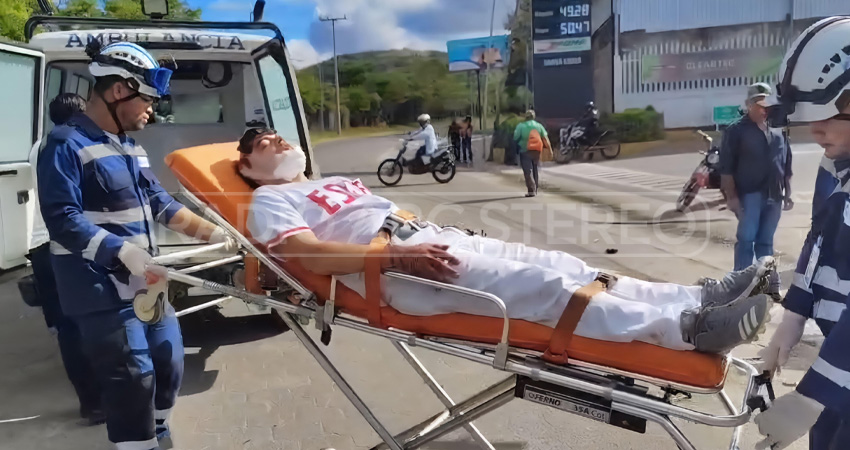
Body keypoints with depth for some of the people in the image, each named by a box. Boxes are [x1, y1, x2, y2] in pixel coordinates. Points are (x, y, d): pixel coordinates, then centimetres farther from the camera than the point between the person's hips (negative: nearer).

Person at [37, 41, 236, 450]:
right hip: (103, 291, -9)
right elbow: (62, 219, -22)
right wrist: (124, 251, -31)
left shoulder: (131, 148, 15)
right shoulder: (67, 144, -13)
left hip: (146, 285, 9)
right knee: (134, 380, -8)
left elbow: (160, 203, 17)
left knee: (169, 364, 17)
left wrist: (210, 232, 8)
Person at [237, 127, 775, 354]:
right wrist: (399, 254, -22)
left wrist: (436, 233, 10)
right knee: (539, 285, -22)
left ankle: (697, 297, -10)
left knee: (554, 263, -7)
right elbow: (308, 252, -11)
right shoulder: (271, 201, 8)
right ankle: (686, 327, -24)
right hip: (396, 271, -8)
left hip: (433, 238, 8)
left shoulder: (340, 182, 33)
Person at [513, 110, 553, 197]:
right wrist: (549, 150, 2)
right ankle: (535, 189, 21)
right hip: (537, 151, 4)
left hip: (525, 151, -3)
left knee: (528, 171, -3)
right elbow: (545, 139, 1)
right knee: (536, 169, 16)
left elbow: (515, 138, -6)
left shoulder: (521, 126, -5)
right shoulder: (539, 126, 4)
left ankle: (531, 190, -12)